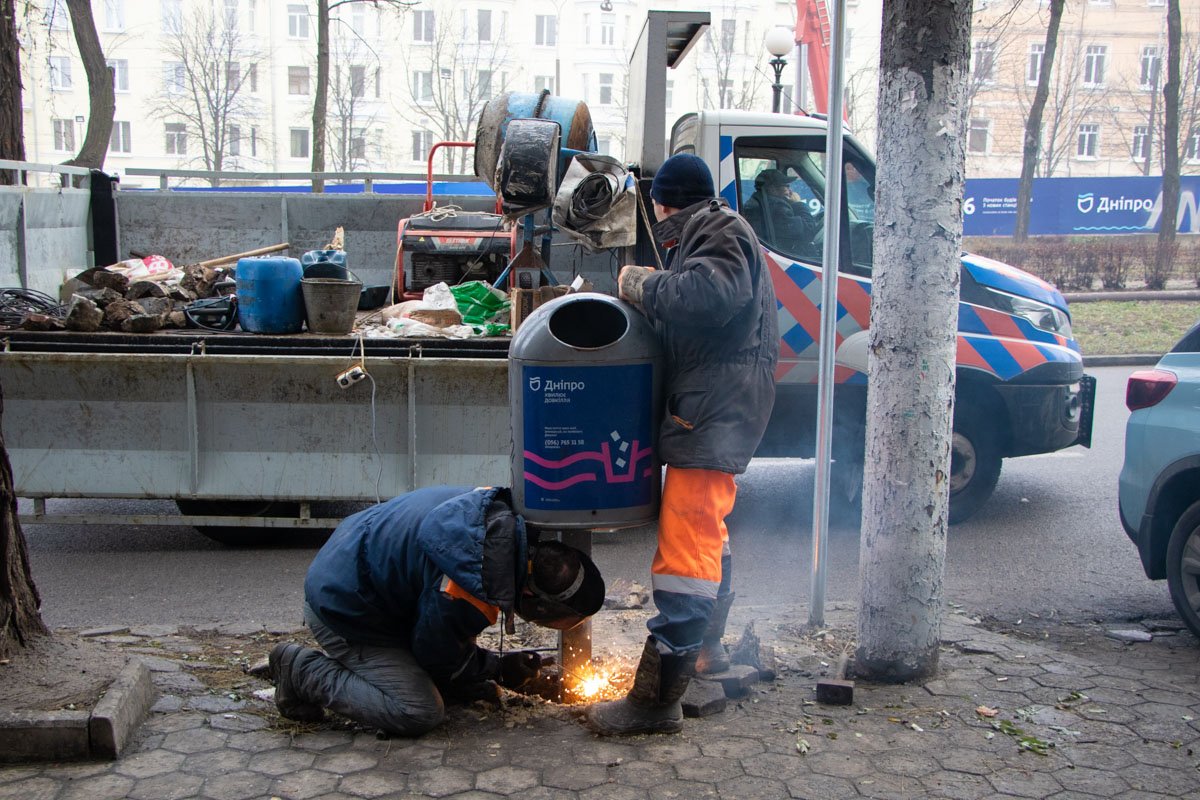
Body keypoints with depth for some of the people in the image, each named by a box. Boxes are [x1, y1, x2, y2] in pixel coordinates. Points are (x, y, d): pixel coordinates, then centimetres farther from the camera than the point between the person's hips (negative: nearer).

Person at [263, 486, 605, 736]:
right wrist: (499, 670, 2)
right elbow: (437, 654, -14)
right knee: (419, 714, -13)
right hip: (343, 609, -8)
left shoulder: (505, 515, -13)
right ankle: (303, 670, -3)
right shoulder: (465, 599, -35)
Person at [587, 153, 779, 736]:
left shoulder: (720, 234, -10)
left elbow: (707, 293, -31)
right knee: (706, 531, 25)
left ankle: (657, 698, -14)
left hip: (713, 414, -12)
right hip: (717, 409, 12)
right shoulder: (715, 234, 23)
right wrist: (648, 286, 6)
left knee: (686, 547, -14)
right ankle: (706, 646, 43)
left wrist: (640, 283, -19)